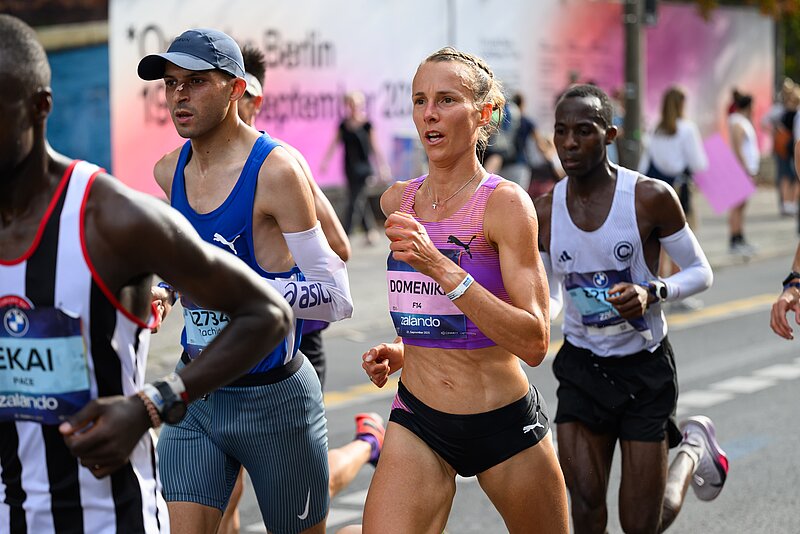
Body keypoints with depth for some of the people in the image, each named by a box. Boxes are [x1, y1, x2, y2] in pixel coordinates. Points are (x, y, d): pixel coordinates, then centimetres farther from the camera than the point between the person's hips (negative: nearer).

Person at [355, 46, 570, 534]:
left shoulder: (506, 202, -14)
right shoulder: (397, 201, 4)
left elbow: (534, 343, -23)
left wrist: (439, 267, -29)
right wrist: (405, 350, 4)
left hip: (505, 423, -3)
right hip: (417, 421, 4)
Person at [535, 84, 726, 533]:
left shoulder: (651, 197, -14)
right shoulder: (545, 213, -4)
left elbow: (701, 272, -5)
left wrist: (652, 292, -24)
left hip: (645, 367, -2)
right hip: (582, 366, 3)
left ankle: (694, 446, 33)